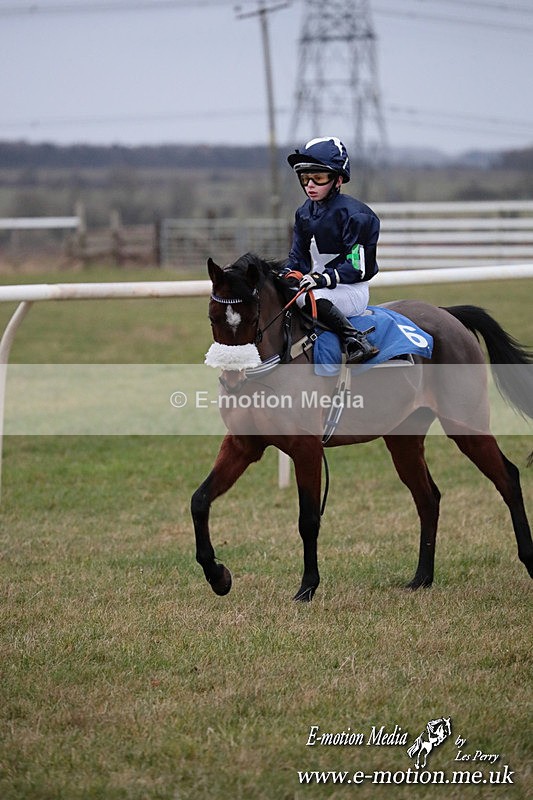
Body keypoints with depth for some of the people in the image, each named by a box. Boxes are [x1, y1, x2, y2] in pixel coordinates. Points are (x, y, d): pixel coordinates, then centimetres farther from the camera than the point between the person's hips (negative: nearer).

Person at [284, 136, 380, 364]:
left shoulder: (353, 213, -14)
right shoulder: (305, 213, 11)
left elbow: (357, 266, -18)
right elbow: (298, 255, 14)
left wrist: (325, 278, -28)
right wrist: (287, 275, -7)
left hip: (352, 290, -8)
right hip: (316, 283, 8)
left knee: (309, 297, -36)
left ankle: (355, 340, -36)